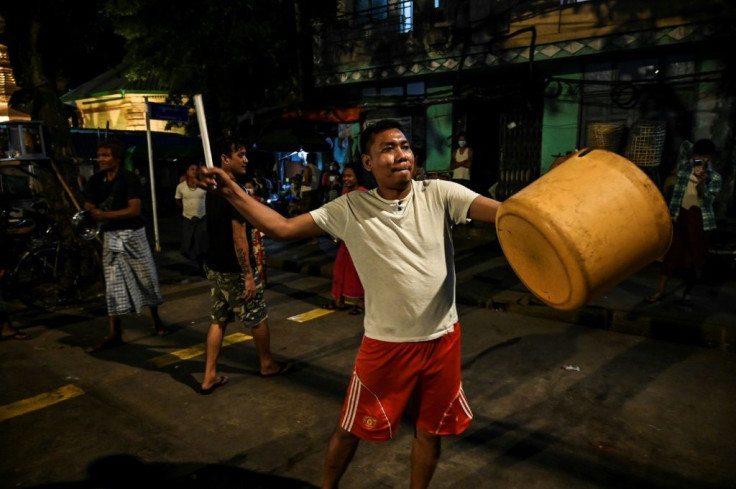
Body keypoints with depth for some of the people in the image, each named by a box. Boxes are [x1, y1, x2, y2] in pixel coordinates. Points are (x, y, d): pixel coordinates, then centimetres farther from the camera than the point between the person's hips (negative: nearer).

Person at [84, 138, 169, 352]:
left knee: (147, 278, 8)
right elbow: (89, 206, 3)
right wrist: (90, 213, -21)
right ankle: (114, 333, 8)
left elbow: (134, 209, -20)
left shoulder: (129, 178, -11)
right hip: (110, 236, 4)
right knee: (113, 285, 3)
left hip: (133, 233, -4)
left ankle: (156, 320, 29)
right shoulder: (95, 180, 5)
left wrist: (105, 214, -28)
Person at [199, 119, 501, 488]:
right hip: (386, 343, -1)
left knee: (430, 429, 20)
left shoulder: (439, 194, -8)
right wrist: (230, 191, -14)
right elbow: (282, 228, -7)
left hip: (442, 339, 1)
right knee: (352, 428, 16)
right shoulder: (350, 208, -8)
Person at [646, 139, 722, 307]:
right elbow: (685, 144, 13)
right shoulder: (684, 166, 2)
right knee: (672, 252, 2)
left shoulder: (714, 177, -1)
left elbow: (708, 200, -12)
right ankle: (660, 290, 7)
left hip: (701, 219, -1)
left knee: (695, 256, 3)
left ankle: (687, 293, 16)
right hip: (680, 215, 1)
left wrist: (701, 184, -26)